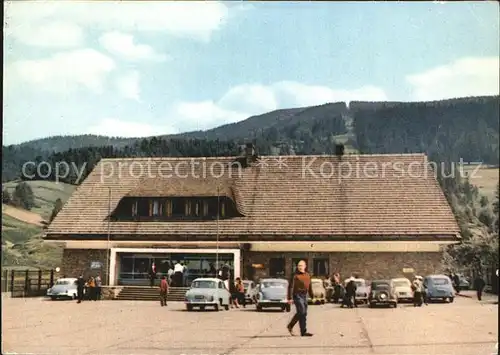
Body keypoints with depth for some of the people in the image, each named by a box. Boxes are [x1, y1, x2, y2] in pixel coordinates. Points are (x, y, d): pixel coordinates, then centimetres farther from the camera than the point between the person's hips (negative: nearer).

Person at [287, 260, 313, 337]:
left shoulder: (307, 275, 12)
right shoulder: (295, 275, -8)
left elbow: (310, 287, 21)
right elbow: (290, 287, -11)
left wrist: (312, 296, 20)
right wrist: (290, 298, -17)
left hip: (304, 296, 8)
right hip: (297, 295, -7)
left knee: (303, 313, 13)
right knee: (302, 313, -11)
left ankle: (290, 326, 30)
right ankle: (303, 331, -8)